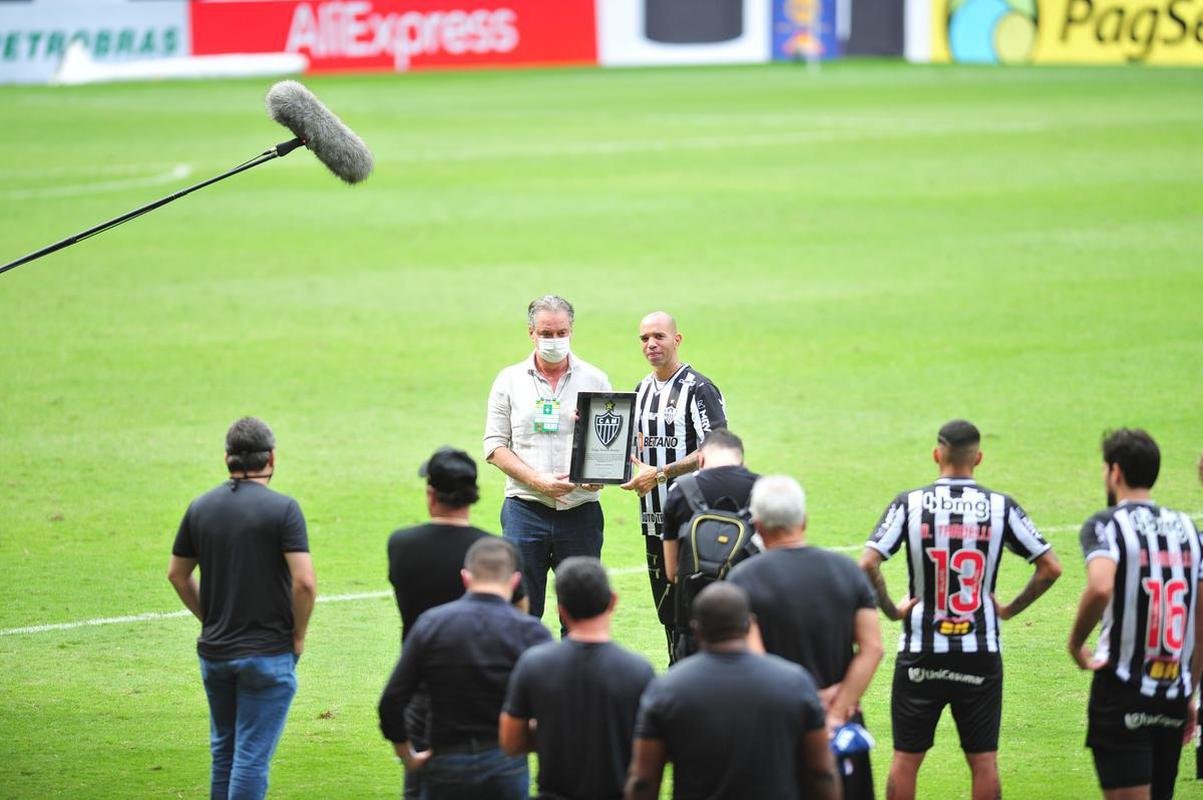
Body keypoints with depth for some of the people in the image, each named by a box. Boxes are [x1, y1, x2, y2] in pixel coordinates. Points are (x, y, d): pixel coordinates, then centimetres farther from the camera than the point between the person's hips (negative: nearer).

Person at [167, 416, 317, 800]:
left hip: (214, 650, 5)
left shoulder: (201, 507, 3)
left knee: (224, 751, 18)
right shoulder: (282, 509, -13)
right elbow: (305, 582, -19)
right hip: (268, 654, -5)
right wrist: (298, 635, -4)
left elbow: (177, 574, 12)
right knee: (252, 757, -3)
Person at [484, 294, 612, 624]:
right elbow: (495, 447, 2)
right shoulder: (510, 381, 6)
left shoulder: (595, 380, 8)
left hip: (581, 512, 1)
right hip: (525, 512, -1)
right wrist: (538, 480, -12)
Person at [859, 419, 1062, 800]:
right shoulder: (1000, 507, -3)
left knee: (906, 758, 7)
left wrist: (891, 610, -1)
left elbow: (867, 565, -14)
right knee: (983, 759, 6)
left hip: (920, 654, 0)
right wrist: (1010, 608, 8)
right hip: (980, 654, 0)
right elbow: (1050, 567, -2)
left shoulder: (909, 504, -5)